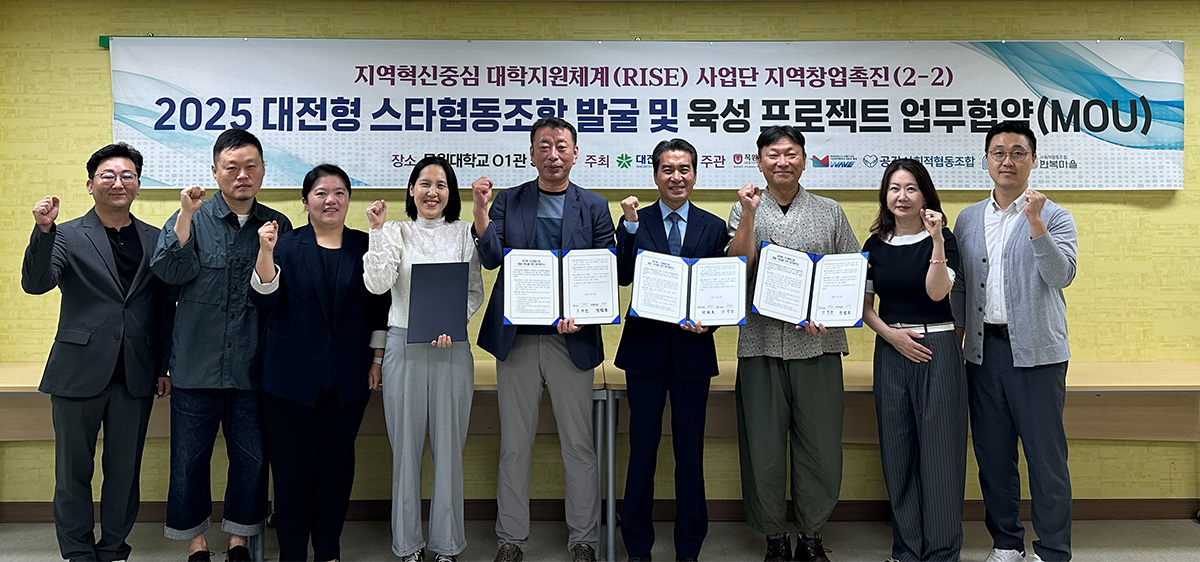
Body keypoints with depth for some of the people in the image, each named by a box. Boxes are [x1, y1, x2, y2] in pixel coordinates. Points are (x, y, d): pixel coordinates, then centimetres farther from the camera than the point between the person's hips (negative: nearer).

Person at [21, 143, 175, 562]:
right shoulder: (68, 236, 0)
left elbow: (166, 307, 10)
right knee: (74, 470, 9)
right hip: (80, 372, -2)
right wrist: (43, 230, -28)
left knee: (124, 470, 11)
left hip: (135, 377, 2)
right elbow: (35, 284, -14)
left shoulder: (155, 240, 8)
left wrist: (164, 367, 7)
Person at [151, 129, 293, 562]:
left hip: (252, 366, 1)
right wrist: (186, 215, -21)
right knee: (190, 458, 8)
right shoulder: (191, 219, 1)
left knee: (252, 458, 9)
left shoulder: (278, 225, 6)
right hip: (197, 363, -1)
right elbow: (169, 271, -14)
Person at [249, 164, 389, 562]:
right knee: (292, 468, 5)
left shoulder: (365, 246, 5)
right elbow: (264, 302, -10)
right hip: (291, 378, -1)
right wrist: (265, 250, -21)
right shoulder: (286, 245, 1)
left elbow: (379, 308, 8)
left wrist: (377, 358, 5)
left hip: (347, 380, 1)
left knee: (337, 465, 9)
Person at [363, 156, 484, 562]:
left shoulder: (463, 233, 7)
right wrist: (377, 231, -13)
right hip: (404, 345, 0)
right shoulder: (395, 233, 5)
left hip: (452, 348, 0)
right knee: (406, 447, 6)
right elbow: (377, 285, -8)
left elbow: (476, 292, 5)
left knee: (448, 447, 4)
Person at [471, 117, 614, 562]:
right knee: (514, 445, 9)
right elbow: (491, 259, -5)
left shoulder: (594, 207, 6)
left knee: (579, 446, 7)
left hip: (571, 338, 0)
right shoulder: (508, 201, 7)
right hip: (516, 338, 1)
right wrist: (481, 210, -19)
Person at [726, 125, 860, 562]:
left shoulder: (830, 213, 10)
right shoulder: (745, 211, 8)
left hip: (818, 344, 1)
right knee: (763, 445, 5)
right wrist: (749, 215, -13)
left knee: (821, 446, 4)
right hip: (761, 343, 0)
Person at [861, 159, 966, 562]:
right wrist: (891, 334, -7)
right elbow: (864, 306, 8)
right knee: (897, 451, 7)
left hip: (937, 350, -4)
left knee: (938, 448, -2)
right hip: (890, 351, 4)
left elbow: (937, 292, -16)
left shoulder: (942, 239, -1)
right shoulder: (875, 245, 9)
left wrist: (937, 239, -23)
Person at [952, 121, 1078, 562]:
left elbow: (1061, 275, -15)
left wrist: (1035, 225, -24)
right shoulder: (968, 219, 12)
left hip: (1036, 351, -4)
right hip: (983, 349, 4)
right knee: (992, 452, 11)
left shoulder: (1054, 217, -1)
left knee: (1045, 455, 0)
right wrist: (958, 333, 10)